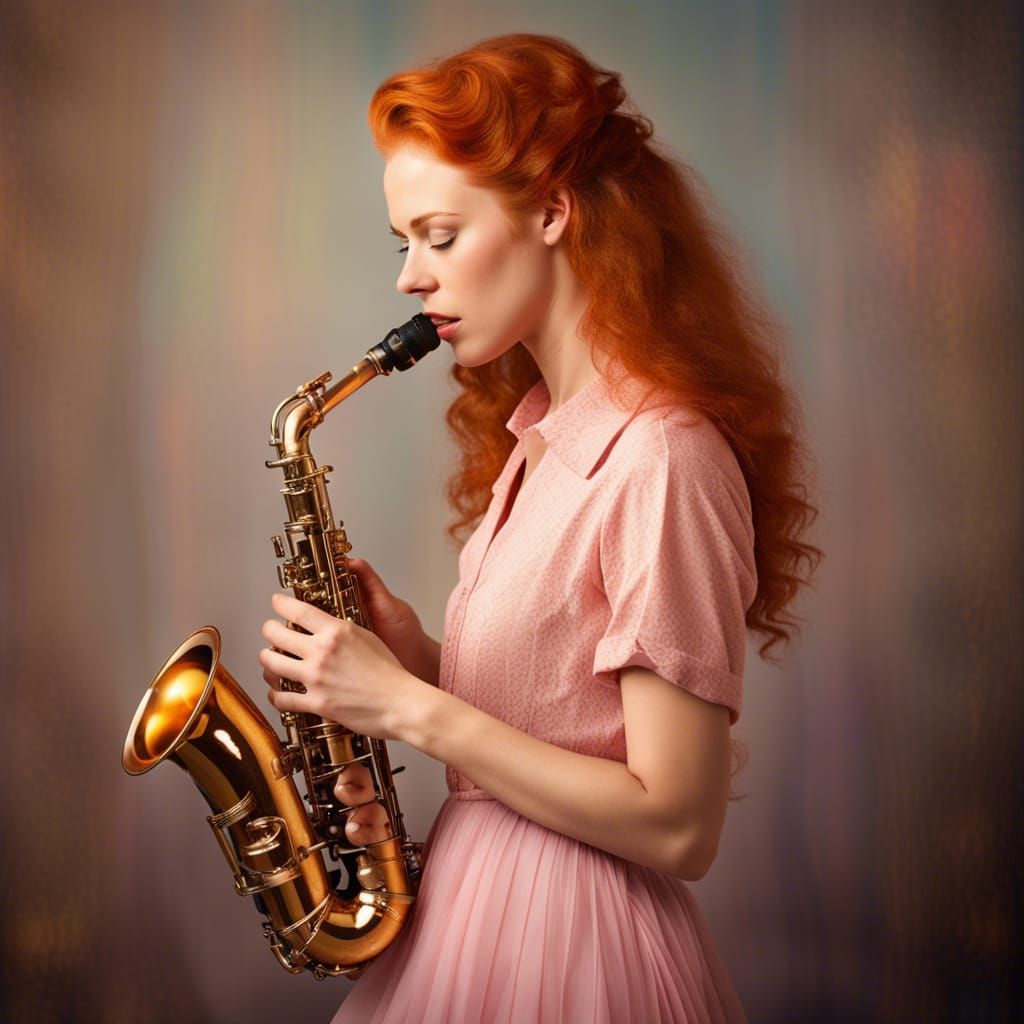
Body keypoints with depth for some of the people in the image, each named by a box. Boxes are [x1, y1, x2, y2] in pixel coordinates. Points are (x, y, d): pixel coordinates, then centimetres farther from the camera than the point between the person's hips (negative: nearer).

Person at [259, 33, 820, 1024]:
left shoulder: (659, 458, -21)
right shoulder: (536, 434, 7)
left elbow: (678, 826, -22)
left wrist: (408, 705, -20)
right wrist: (422, 658, -5)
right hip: (471, 900, 8)